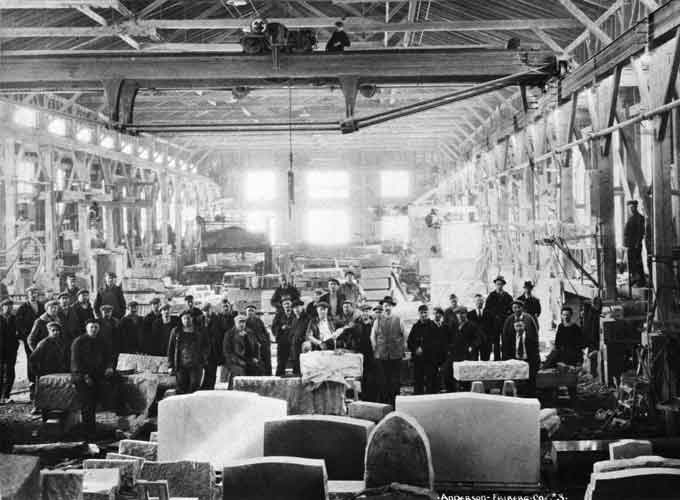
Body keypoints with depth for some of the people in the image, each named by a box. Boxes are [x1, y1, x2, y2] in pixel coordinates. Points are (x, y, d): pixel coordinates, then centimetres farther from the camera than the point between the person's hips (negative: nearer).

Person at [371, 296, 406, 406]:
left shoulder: (398, 320, 3)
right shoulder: (378, 320, 5)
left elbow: (405, 336, 10)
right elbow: (373, 336, 11)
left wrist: (402, 349, 7)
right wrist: (376, 349, 6)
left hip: (396, 355, 0)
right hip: (381, 355, 0)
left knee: (395, 380, 0)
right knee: (383, 380, 1)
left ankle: (395, 401, 6)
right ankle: (383, 402, 5)